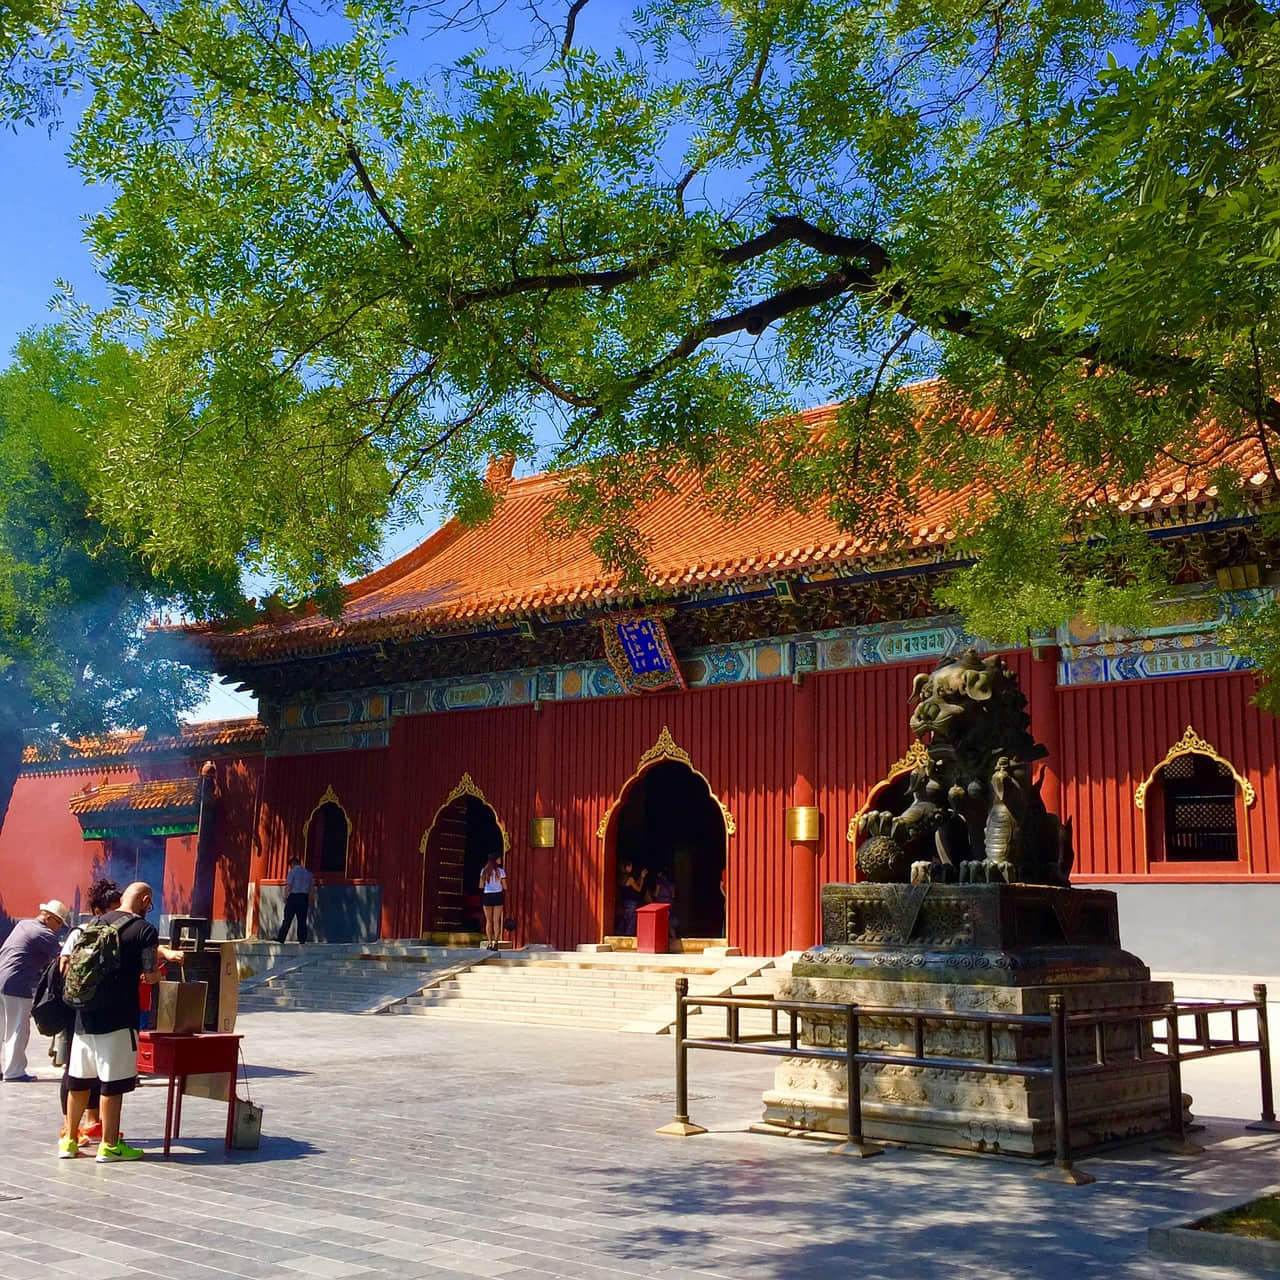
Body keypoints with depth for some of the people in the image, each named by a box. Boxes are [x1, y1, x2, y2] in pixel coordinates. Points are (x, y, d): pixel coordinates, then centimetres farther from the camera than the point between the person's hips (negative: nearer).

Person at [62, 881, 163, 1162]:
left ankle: (69, 1140, 22)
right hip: (117, 1019, -6)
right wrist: (156, 972, 8)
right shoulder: (145, 929, -7)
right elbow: (151, 975, -13)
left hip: (84, 1015, 6)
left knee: (78, 1080, 14)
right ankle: (109, 1145, 7)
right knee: (113, 1083, 2)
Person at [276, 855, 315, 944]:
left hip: (294, 896, -4)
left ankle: (281, 937, -4)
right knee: (302, 919, 7)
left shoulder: (292, 871, -2)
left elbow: (288, 886, -9)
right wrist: (309, 899, 18)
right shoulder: (308, 873, 14)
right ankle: (302, 939, 3)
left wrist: (286, 897, -3)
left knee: (288, 919, -3)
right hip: (304, 897, 5)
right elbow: (312, 887, 14)